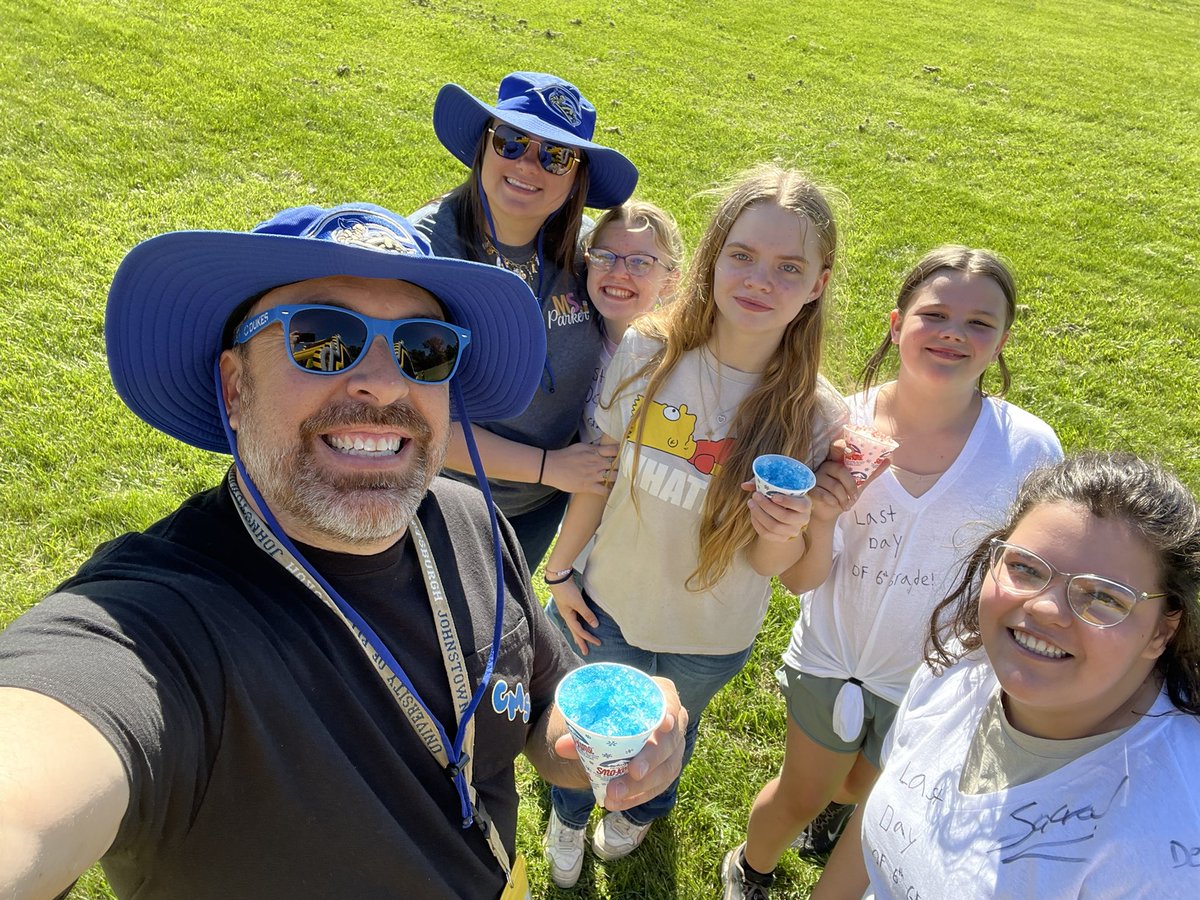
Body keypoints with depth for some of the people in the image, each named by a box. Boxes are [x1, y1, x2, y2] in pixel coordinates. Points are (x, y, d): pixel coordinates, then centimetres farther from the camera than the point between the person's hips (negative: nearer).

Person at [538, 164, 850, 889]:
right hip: (609, 608, 1)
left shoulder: (815, 415, -22)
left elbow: (772, 563, -14)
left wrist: (782, 532, -37)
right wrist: (560, 571, 2)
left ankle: (644, 807, 67)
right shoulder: (647, 352, -22)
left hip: (712, 640, 0)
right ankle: (569, 815, 63)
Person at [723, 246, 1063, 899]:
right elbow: (803, 581, -14)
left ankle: (835, 794, 65)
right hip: (830, 657, -1)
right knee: (800, 799, 21)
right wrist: (823, 521, -33)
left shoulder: (1029, 449, -20)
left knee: (868, 796, 27)